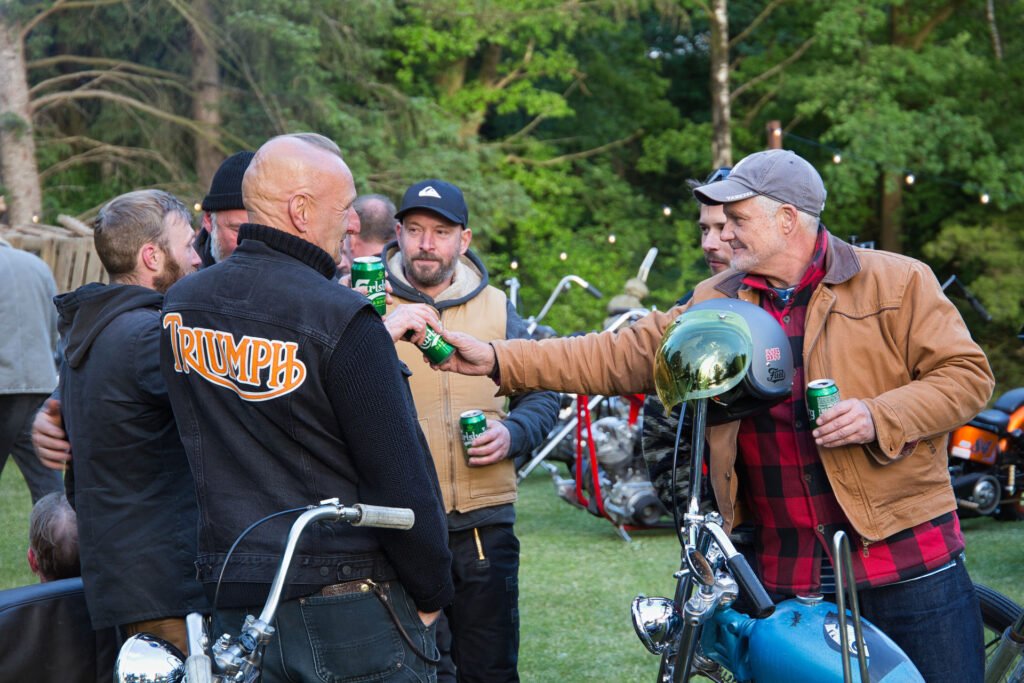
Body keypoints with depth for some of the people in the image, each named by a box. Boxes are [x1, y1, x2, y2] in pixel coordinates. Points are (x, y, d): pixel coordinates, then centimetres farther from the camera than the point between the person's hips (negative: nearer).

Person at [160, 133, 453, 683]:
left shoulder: (180, 305, 5)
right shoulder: (342, 318, -16)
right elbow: (401, 479, -15)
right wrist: (432, 595, -3)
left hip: (233, 611, 6)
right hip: (352, 616, -6)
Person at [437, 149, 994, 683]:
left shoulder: (899, 282, -2)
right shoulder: (714, 304, 10)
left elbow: (967, 374, -4)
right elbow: (621, 357, 7)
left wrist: (879, 418, -19)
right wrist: (499, 361, 0)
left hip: (909, 560, -3)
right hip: (785, 578, 3)